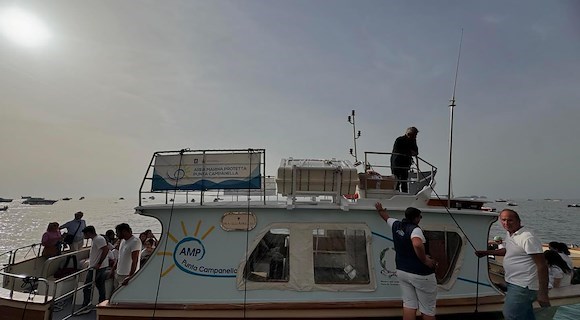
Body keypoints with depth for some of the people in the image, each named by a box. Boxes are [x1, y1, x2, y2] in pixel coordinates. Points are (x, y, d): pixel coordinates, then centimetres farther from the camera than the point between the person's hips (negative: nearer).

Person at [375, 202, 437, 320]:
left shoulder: (396, 225, 2)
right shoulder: (415, 229, -21)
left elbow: (387, 217, 24)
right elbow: (417, 244, -42)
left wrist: (380, 209, 43)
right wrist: (425, 260, -27)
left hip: (402, 271, 7)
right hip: (420, 274, -7)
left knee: (409, 304, 13)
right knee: (428, 308, 9)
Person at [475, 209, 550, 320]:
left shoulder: (528, 238, -22)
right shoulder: (509, 233, 8)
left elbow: (542, 265, -21)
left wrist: (543, 293, -21)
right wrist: (486, 252, 25)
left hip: (522, 286, -9)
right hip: (513, 283, 9)